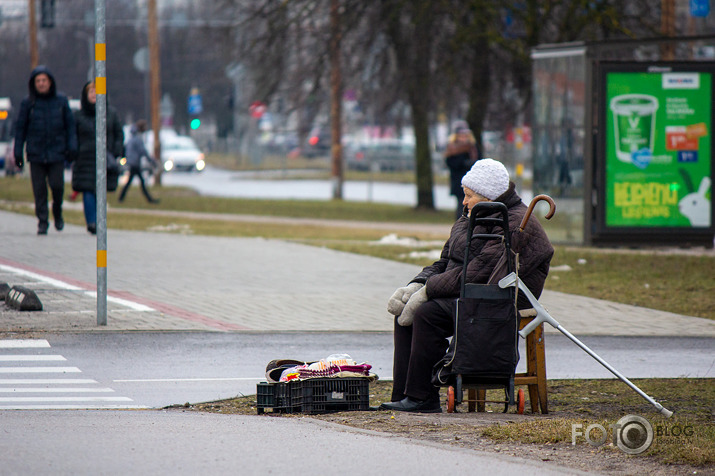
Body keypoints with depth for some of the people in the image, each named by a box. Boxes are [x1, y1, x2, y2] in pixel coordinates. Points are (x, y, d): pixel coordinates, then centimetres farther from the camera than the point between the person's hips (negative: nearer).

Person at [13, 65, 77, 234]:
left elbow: (70, 125, 8)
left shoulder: (61, 100, 4)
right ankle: (42, 222, 8)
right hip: (36, 153, 0)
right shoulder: (27, 103, 2)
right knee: (39, 189, -1)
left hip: (57, 153, 0)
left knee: (57, 185, -7)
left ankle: (57, 213, 20)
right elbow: (20, 128, 6)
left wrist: (72, 147, 0)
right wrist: (18, 152, 2)